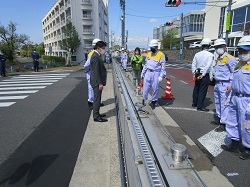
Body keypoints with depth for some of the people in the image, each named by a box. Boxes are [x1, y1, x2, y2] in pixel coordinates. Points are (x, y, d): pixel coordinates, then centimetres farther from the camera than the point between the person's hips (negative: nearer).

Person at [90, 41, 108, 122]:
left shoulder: (97, 56, 16)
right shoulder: (95, 57, -17)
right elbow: (96, 71, -23)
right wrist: (100, 83, -23)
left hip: (98, 82, 11)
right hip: (97, 82, -11)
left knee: (97, 98, 17)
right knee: (97, 99, -4)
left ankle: (96, 113, 29)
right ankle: (96, 116, 4)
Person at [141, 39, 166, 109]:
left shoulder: (161, 55, -7)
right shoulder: (149, 54, 11)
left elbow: (163, 66, -8)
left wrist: (161, 76, -16)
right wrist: (143, 73, 18)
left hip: (156, 74, -4)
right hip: (148, 73, 4)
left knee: (155, 89, 5)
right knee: (145, 88, 3)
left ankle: (153, 102, 20)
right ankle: (144, 100, 18)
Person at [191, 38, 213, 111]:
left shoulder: (197, 54, 5)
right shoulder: (210, 55, -10)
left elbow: (193, 65, 4)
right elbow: (208, 66, -18)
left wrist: (194, 74, 6)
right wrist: (203, 75, -16)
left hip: (197, 74, 5)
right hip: (204, 75, -5)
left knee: (196, 89, 18)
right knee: (202, 91, 0)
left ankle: (194, 103, 31)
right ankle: (200, 106, 5)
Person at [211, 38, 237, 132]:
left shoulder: (230, 58, -13)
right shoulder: (218, 59, 16)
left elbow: (234, 73, -17)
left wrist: (231, 85, -21)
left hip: (225, 85, -9)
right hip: (217, 84, 9)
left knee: (224, 104, -5)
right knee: (218, 103, 19)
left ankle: (223, 124, 2)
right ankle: (220, 119, 34)